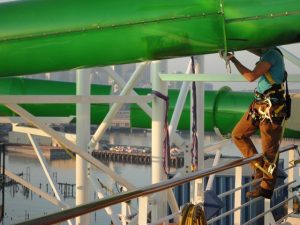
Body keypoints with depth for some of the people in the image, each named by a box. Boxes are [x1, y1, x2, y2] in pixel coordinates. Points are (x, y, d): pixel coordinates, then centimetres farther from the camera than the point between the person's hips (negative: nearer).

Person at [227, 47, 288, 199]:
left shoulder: (272, 54, -17)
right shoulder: (266, 53, 10)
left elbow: (251, 76, -23)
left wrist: (234, 60, -12)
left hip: (272, 109, -10)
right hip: (259, 105, 10)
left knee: (269, 149, 0)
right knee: (238, 134, 12)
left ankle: (266, 187, 9)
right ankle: (260, 167, 17)